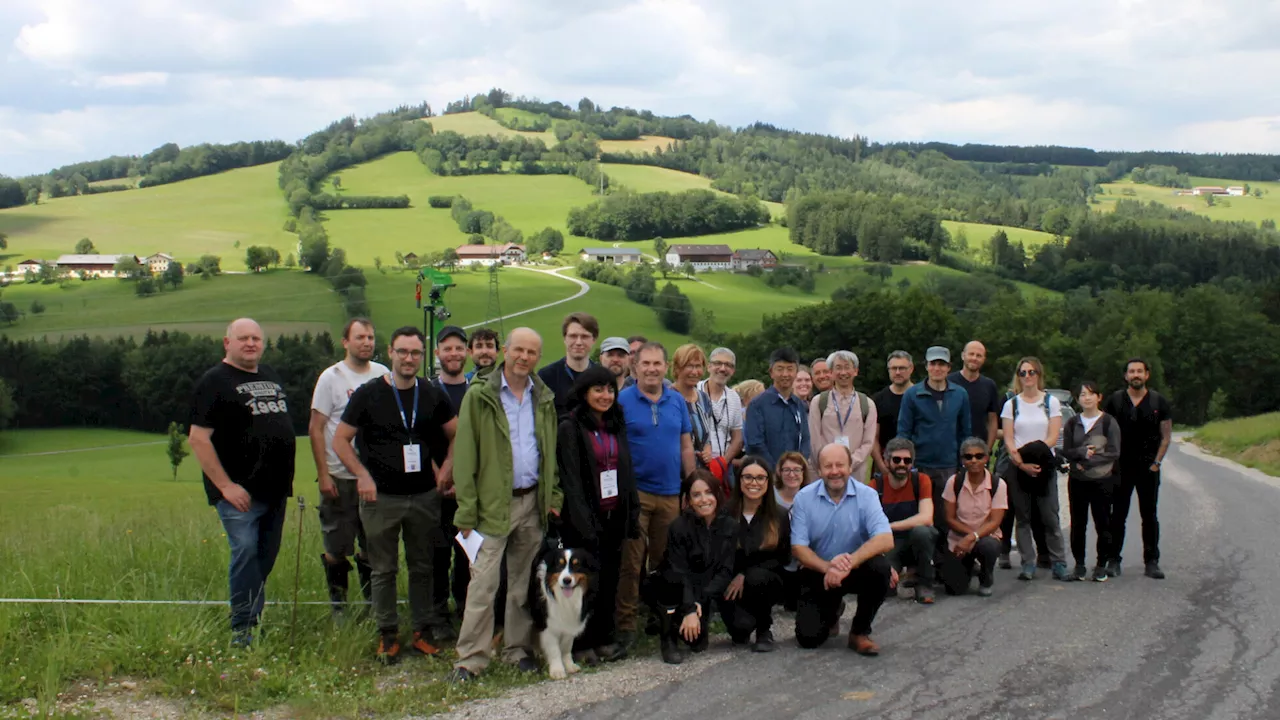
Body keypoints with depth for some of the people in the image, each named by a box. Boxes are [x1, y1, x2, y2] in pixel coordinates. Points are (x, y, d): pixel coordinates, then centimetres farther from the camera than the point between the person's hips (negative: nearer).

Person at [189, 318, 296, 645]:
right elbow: (198, 438, -13)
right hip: (239, 491, -7)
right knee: (246, 552, -14)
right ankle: (242, 626, -7)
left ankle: (253, 617, 22)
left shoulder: (271, 376, 17)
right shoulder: (214, 382, -6)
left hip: (275, 489, 7)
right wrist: (225, 486, -18)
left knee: (266, 556, 10)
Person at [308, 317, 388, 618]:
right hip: (340, 478, -3)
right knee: (337, 548, 4)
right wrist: (323, 474, -11)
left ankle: (372, 603, 23)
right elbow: (315, 428, -5)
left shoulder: (383, 375, 5)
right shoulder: (331, 377, -5)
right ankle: (338, 606, 17)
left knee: (373, 545, 11)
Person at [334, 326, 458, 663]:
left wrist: (445, 472, 4)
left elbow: (457, 436, 15)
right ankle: (387, 635, 15)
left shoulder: (433, 396, 5)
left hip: (424, 496, 2)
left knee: (423, 567, 9)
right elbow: (340, 439, 0)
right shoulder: (368, 394, -3)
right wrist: (362, 475, -9)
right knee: (384, 569, 5)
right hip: (381, 497, -2)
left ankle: (423, 631, 18)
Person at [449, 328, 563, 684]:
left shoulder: (544, 398, 11)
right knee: (483, 582, -7)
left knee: (524, 581, 12)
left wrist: (553, 496, 6)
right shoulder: (479, 396, -5)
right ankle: (471, 659, -1)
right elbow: (464, 456, -7)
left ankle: (518, 648, 22)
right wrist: (467, 510, -11)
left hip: (533, 502, 5)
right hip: (493, 503, -5)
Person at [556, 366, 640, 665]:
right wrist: (583, 522, -18)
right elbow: (570, 480, -12)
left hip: (615, 515, 6)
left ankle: (604, 638, 20)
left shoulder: (617, 426, 13)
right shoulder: (570, 428, -7)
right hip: (586, 517, -6)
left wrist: (632, 514, 10)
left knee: (610, 578, 10)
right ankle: (581, 644, 10)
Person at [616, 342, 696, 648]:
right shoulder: (622, 401, -3)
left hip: (671, 494, 4)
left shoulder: (677, 401, 9)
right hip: (634, 493, -4)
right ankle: (625, 623, 4)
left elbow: (686, 447, 13)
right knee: (630, 563, -3)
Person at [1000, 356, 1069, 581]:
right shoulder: (1011, 404, 9)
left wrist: (1034, 453, -15)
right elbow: (1008, 439, 1)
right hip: (1018, 467, 1)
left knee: (1049, 516, -5)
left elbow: (1053, 436, -1)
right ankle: (1028, 564, 6)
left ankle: (1059, 563, 1)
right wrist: (1021, 462, -13)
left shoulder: (1051, 402, 7)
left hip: (1044, 466, -1)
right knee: (1023, 518, 1)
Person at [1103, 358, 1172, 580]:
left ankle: (1151, 561, 11)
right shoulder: (1115, 401, 3)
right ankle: (1114, 559, 9)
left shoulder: (1159, 402, 3)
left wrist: (1156, 462, -4)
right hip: (1120, 467, 0)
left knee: (1150, 516, 5)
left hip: (1148, 468, 0)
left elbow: (1166, 436, 4)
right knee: (1118, 515, 3)